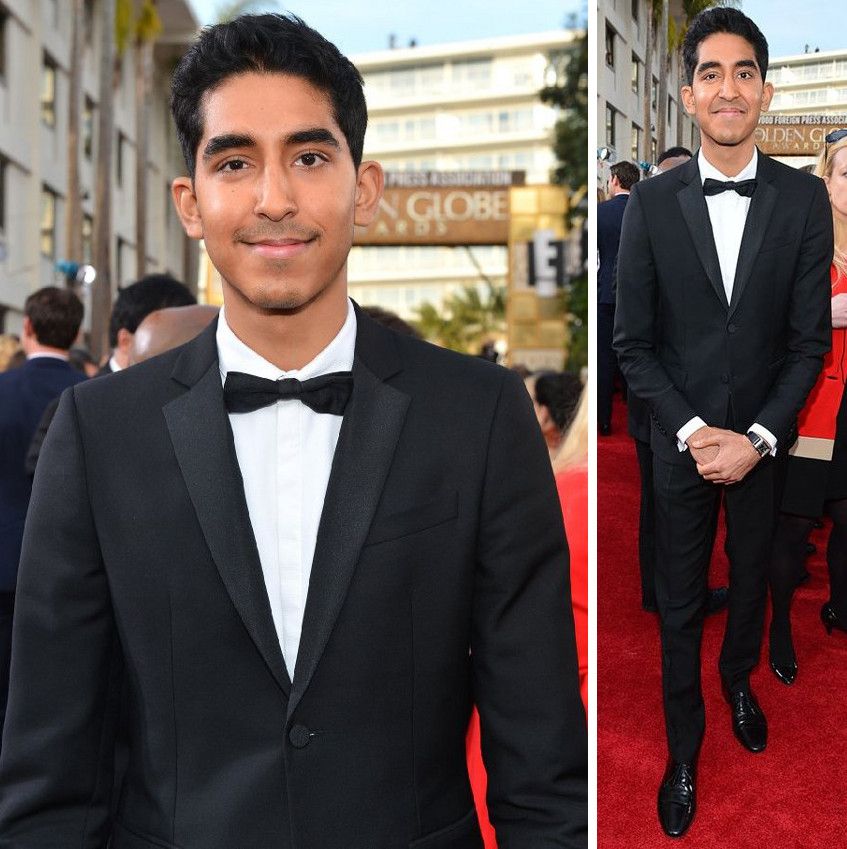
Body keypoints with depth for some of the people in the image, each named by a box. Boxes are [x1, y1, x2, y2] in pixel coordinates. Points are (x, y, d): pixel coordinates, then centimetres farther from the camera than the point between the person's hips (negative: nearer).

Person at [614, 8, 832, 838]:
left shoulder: (804, 199, -8)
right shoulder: (651, 202, -9)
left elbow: (810, 340, -5)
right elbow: (633, 341, -6)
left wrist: (755, 437, -13)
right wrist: (691, 430, -14)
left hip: (762, 442, 1)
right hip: (681, 441, -1)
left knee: (751, 579, 21)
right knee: (680, 603, 10)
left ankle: (739, 681, 50)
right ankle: (684, 746, 27)